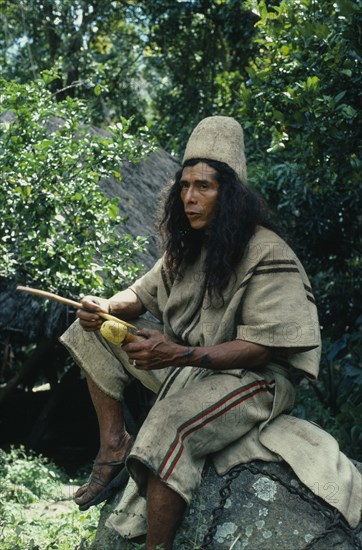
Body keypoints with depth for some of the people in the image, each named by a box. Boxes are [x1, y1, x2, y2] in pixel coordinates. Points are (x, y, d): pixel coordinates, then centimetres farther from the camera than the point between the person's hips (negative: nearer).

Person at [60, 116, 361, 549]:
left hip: (252, 378, -9)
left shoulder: (266, 255, -20)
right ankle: (114, 445, -2)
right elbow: (144, 292, 14)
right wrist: (108, 307, -11)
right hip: (186, 358, 9)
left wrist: (179, 355, -35)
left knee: (170, 429, -37)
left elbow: (259, 349, -23)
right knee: (93, 331, 3)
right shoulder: (188, 245, 5)